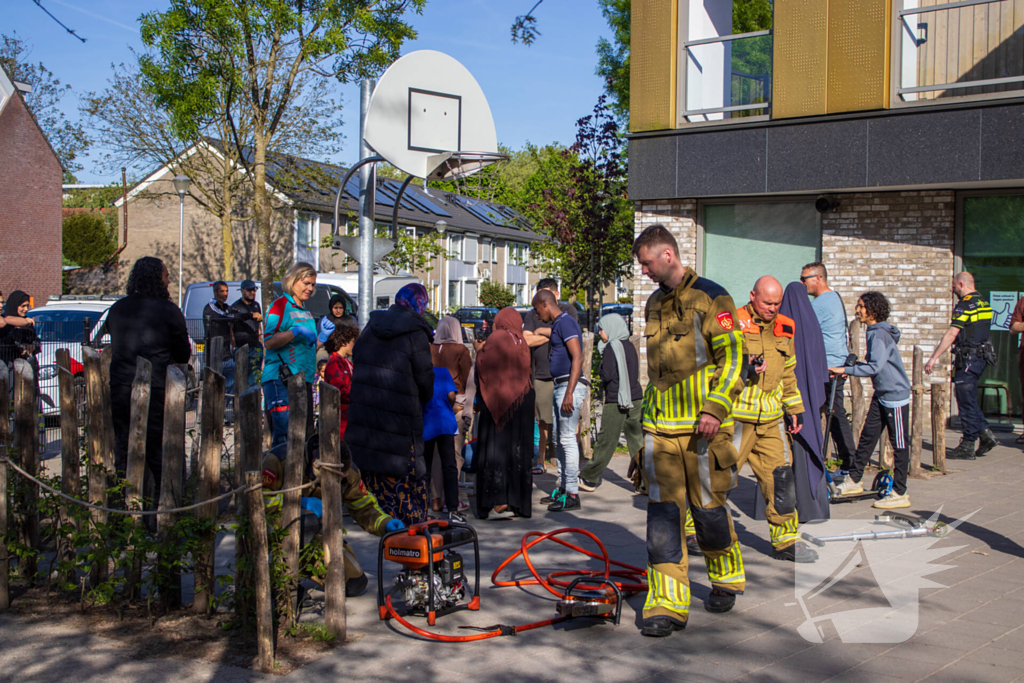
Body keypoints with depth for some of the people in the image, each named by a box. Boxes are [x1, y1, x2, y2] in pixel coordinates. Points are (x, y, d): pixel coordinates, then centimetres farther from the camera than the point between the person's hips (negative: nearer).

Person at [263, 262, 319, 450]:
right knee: (284, 433, -13)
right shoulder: (280, 306, -3)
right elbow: (269, 342, -15)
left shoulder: (306, 311, 21)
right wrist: (297, 332, -23)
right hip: (280, 380, -8)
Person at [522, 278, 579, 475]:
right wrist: (554, 334, -1)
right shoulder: (532, 315, 14)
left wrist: (542, 331, 0)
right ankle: (540, 461, 12)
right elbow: (527, 340, 0)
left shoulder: (568, 310, 8)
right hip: (542, 376, 2)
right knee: (543, 422, 3)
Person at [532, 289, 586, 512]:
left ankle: (572, 494, -7)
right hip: (559, 386, 10)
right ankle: (562, 487, 23)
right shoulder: (556, 325, 19)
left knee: (568, 439, -10)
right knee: (558, 439, 14)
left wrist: (569, 393, -25)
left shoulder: (565, 323, -12)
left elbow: (577, 357, -21)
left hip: (570, 385, -10)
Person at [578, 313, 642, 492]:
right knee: (637, 440, 6)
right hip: (635, 398, 7)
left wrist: (600, 368, 5)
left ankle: (589, 478, 12)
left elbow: (606, 375, -15)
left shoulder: (611, 347, -11)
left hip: (616, 402, -7)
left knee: (606, 441, 1)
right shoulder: (630, 346, 12)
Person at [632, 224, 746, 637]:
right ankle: (667, 605, -2)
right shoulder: (655, 304, 16)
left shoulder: (711, 298, -5)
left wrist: (715, 409, -19)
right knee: (662, 511, -3)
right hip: (661, 428, 5)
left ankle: (726, 580, 31)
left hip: (702, 426, -5)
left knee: (708, 509, 5)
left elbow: (732, 358, -9)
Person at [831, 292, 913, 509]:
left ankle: (900, 494, 5)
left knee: (899, 445, -1)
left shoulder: (880, 334, -20)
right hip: (881, 394, 10)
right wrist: (855, 365, 9)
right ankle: (854, 481, 19)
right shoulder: (873, 332, 9)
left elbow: (875, 367, -28)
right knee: (867, 436, 11)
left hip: (895, 394, -10)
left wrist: (845, 370, -25)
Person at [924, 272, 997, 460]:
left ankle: (967, 447, 1)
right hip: (982, 356, 9)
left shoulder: (965, 306, -14)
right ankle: (985, 434, 10)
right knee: (967, 399, 18)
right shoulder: (984, 304, 15)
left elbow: (951, 335, -19)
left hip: (967, 358, -9)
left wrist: (933, 358, -18)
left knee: (966, 401, -3)